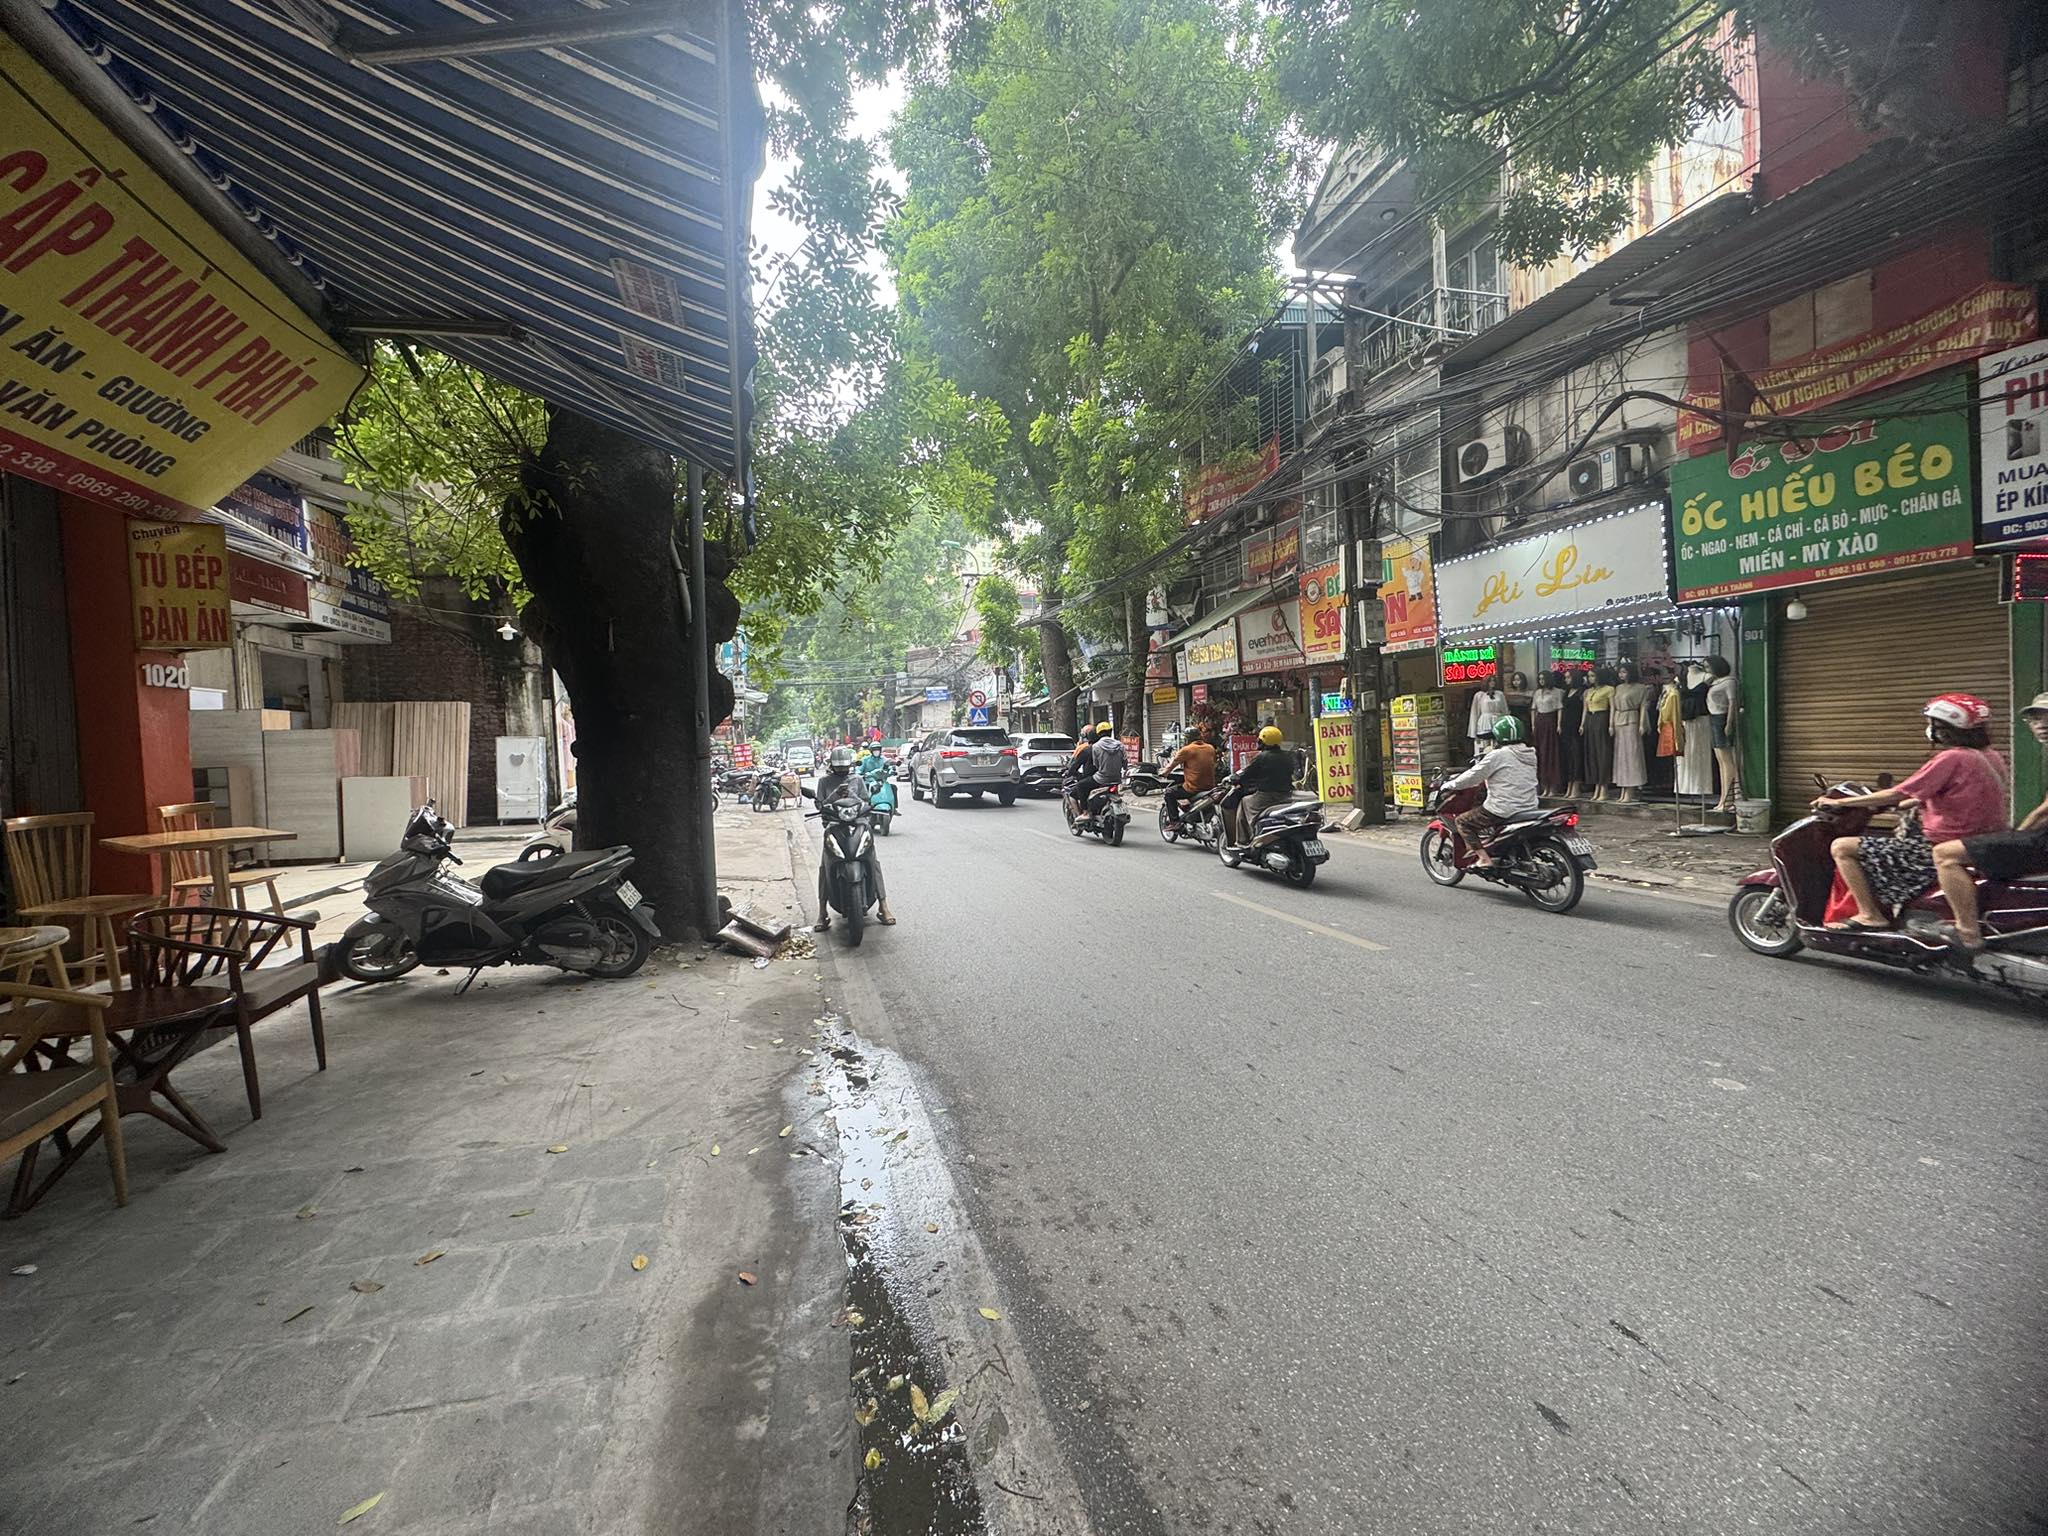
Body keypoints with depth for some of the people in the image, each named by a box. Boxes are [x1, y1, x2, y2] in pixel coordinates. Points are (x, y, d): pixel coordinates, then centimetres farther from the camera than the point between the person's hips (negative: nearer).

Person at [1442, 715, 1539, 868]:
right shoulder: (1530, 754, 9)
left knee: (1462, 821, 4)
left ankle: (1484, 858, -6)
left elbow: (1473, 776, -10)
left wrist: (1449, 785, 4)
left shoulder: (1498, 755, -14)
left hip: (1503, 811, -8)